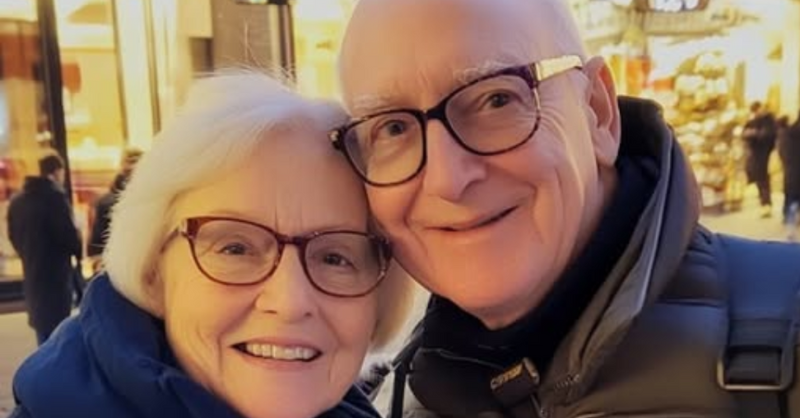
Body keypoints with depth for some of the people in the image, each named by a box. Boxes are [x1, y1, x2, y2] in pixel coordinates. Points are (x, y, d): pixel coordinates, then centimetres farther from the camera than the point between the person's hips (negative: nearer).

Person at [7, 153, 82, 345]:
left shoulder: (17, 200, 9)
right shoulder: (55, 196, -16)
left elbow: (14, 237, 15)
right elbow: (68, 235, -18)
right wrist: (78, 251, 1)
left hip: (32, 274, 8)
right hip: (55, 275, -8)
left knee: (43, 327, 18)